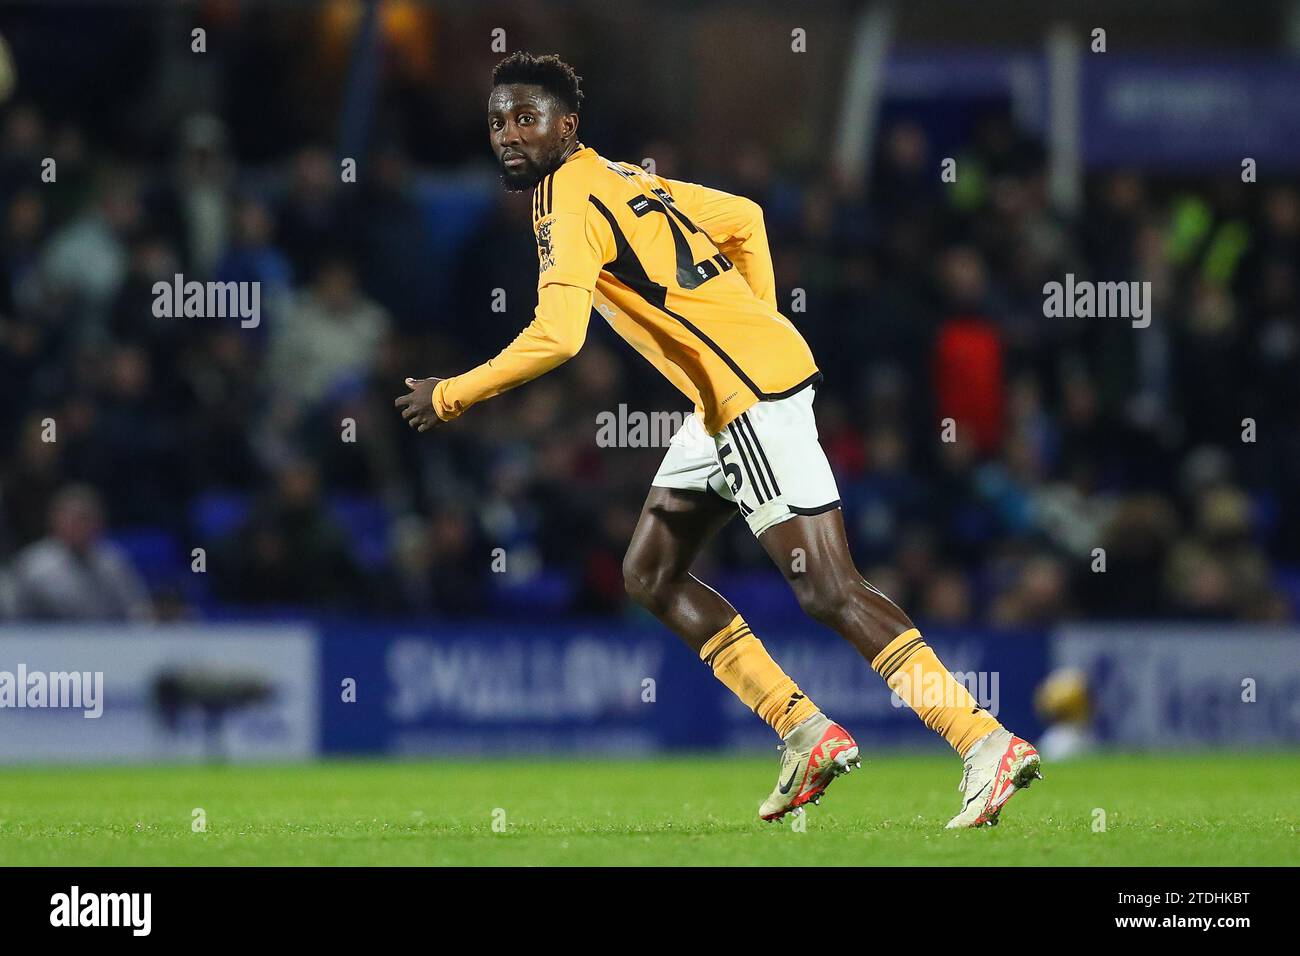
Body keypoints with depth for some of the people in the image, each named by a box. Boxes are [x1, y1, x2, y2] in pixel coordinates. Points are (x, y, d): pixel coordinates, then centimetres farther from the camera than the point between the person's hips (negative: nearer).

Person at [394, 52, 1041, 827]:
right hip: (725, 402, 10)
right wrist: (760, 327, 24)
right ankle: (808, 734, 13)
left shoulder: (571, 202, -13)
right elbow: (745, 219, 27)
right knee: (650, 574, 14)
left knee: (829, 590, -13)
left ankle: (991, 746, -15)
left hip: (753, 397, -10)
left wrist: (449, 397, -11)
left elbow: (554, 338, -24)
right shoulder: (619, 180, 16)